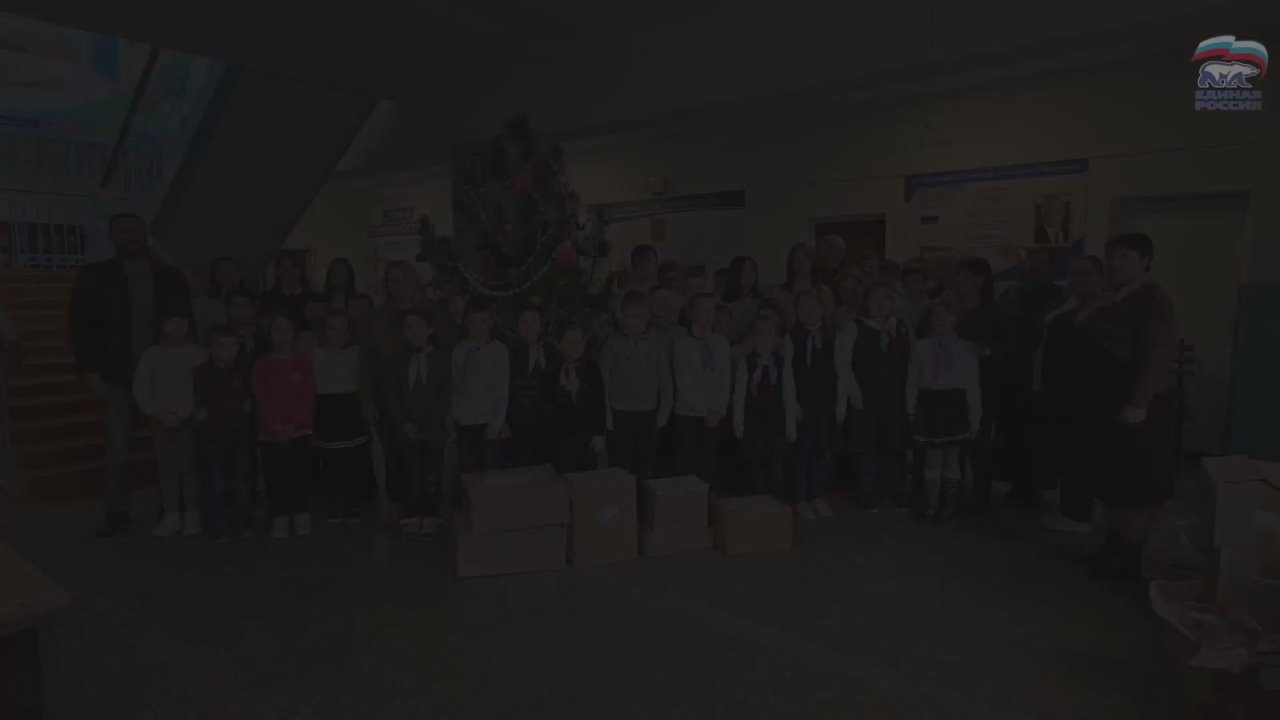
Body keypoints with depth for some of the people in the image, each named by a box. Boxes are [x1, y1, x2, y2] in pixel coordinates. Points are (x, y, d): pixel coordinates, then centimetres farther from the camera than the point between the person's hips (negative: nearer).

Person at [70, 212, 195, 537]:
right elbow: (80, 327, 3)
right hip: (117, 375, -1)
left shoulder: (170, 276, 7)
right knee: (119, 448, 3)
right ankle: (118, 512, 15)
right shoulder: (94, 276, 4)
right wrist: (89, 371, -5)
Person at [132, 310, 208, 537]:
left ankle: (192, 515, 2)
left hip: (191, 420, -2)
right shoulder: (152, 354, 8)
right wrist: (156, 413, -3)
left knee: (190, 466, -5)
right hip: (162, 421, 2)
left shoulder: (198, 353, 1)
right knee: (166, 467, 0)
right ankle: (171, 515, 7)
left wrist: (185, 413, -11)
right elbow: (140, 388, 7)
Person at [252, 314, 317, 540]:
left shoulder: (304, 362, 6)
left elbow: (307, 397, -1)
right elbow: (261, 399, 0)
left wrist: (291, 426, -11)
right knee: (275, 477, -2)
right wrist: (277, 427, -12)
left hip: (299, 430, -1)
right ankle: (280, 520, 3)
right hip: (270, 432, 1)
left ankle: (302, 518, 3)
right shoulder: (261, 365, 7)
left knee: (300, 476, -4)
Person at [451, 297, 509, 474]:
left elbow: (502, 390, -6)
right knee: (468, 470, 7)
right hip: (463, 421, 2)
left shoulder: (499, 350, -5)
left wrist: (496, 422, -9)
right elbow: (453, 385, 5)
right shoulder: (459, 350, 3)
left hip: (487, 422, -2)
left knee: (488, 470, 1)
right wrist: (451, 416, 2)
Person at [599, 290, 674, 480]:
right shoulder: (612, 345, 0)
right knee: (619, 469, -1)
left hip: (648, 415, 2)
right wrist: (606, 415, -3)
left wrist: (664, 412, 4)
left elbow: (665, 381, 8)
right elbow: (603, 382, 1)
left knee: (645, 469, 6)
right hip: (619, 415, -2)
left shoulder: (659, 345, 5)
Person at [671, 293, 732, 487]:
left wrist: (718, 411, -3)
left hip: (713, 417, 3)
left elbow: (726, 380, 8)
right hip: (688, 415, -3)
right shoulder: (682, 342, -2)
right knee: (687, 468, -4)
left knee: (708, 469, 2)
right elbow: (683, 383, -6)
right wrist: (705, 412, -8)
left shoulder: (721, 343, 9)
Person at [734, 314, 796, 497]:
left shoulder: (783, 364, 1)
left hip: (777, 426, 1)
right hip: (753, 426, -1)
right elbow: (739, 396, -1)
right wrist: (738, 426, -3)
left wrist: (791, 428, -1)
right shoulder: (745, 363, -2)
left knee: (777, 473, 3)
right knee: (755, 472, 4)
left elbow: (789, 398, 1)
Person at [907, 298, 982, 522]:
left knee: (952, 458, 7)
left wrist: (975, 417, -2)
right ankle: (931, 505, 17)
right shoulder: (920, 346, 4)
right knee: (932, 459, 5)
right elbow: (913, 382, 4)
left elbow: (972, 385, 1)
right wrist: (911, 412, 0)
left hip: (954, 405, 0)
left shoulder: (966, 348, 1)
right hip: (929, 405, 0)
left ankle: (949, 505, 20)